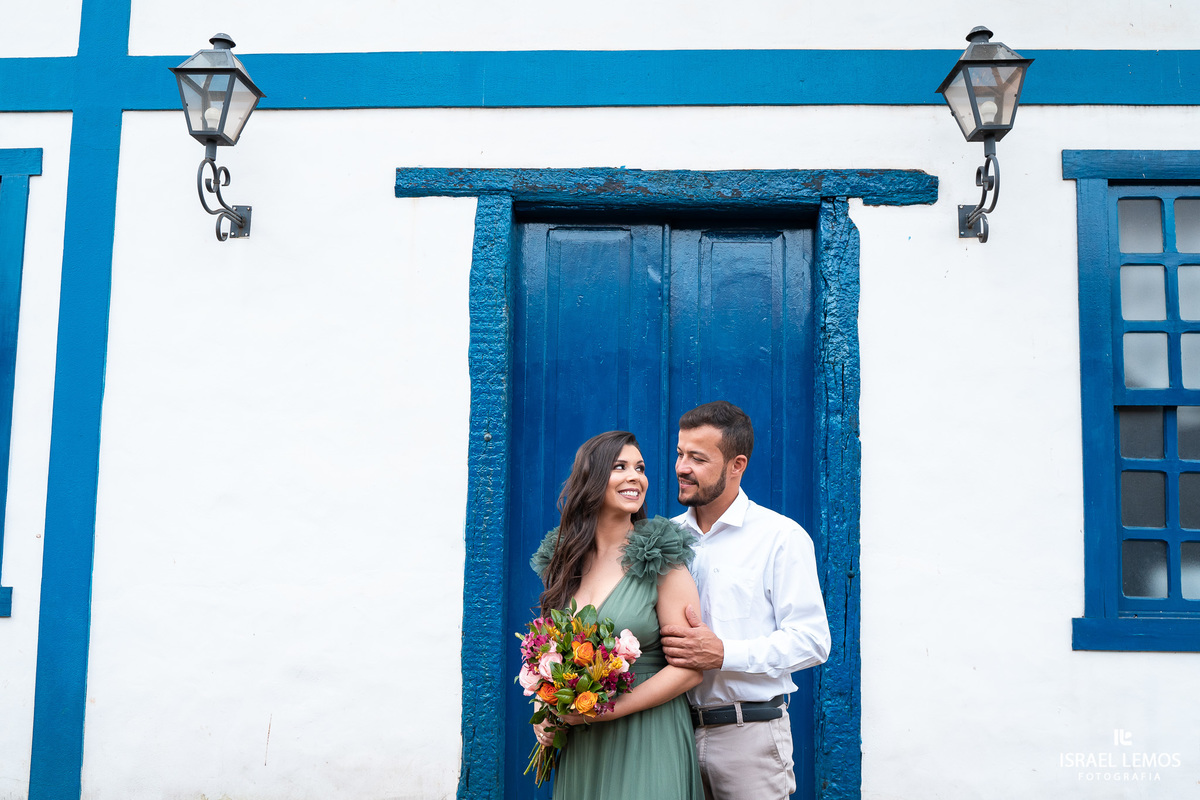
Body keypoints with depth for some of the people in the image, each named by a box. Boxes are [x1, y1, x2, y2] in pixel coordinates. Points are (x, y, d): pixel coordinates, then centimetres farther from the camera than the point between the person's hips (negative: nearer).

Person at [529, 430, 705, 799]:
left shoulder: (662, 561, -9)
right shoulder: (563, 560, 5)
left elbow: (689, 668, -11)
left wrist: (609, 710, -15)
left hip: (645, 740, -4)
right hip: (577, 744, 4)